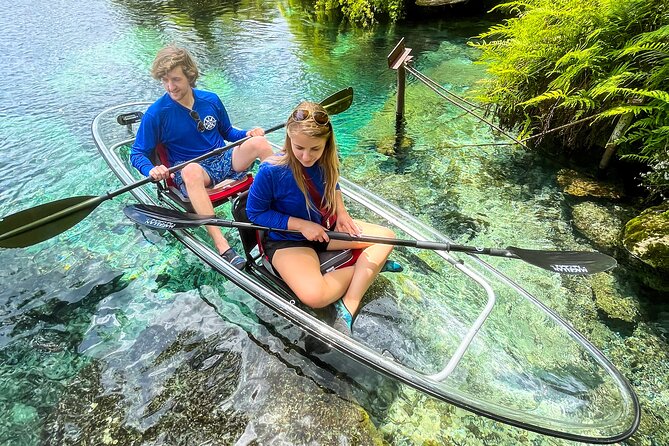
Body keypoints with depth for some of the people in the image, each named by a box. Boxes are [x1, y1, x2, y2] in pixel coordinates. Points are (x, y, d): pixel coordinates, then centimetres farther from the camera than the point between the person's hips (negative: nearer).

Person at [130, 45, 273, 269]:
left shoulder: (211, 100, 4)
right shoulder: (156, 113, -6)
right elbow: (137, 153, -2)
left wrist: (247, 134, -3)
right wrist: (151, 170, -24)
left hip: (223, 159, 4)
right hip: (190, 170, -3)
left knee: (259, 142, -22)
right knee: (191, 170, -41)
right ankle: (222, 246, -50)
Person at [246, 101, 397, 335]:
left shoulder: (325, 161, -9)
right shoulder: (270, 172, -25)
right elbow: (255, 213, -13)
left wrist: (341, 212, -5)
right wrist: (301, 224, -20)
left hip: (325, 227, 6)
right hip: (287, 239, -6)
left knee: (386, 237, -5)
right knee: (314, 296, -33)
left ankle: (348, 307, -14)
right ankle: (368, 265, -5)